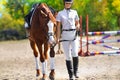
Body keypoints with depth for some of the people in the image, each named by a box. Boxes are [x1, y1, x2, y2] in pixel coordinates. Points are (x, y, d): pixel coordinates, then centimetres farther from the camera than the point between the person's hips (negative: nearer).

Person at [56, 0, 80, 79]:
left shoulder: (74, 12, 9)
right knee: (68, 56, -2)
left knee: (75, 54, -15)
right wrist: (58, 38, -5)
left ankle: (76, 71, 4)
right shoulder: (60, 13, 5)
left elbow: (77, 23, 14)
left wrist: (78, 27, -10)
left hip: (74, 34, 1)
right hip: (65, 35, 0)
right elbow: (58, 26, 2)